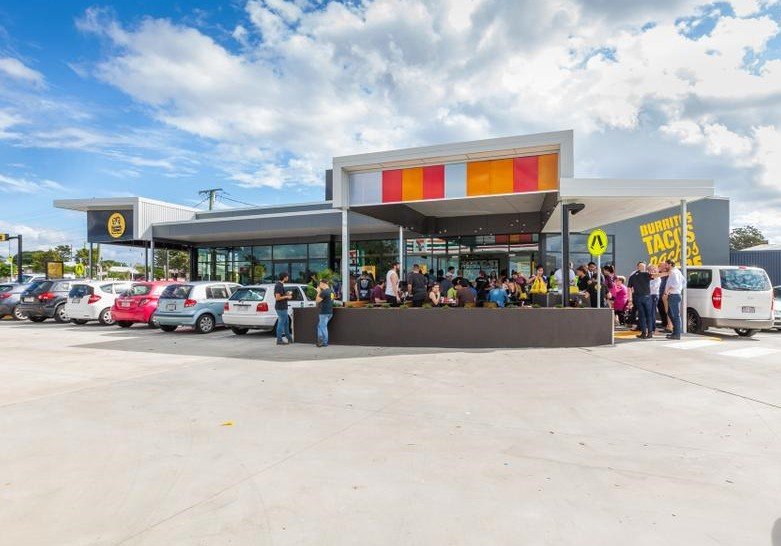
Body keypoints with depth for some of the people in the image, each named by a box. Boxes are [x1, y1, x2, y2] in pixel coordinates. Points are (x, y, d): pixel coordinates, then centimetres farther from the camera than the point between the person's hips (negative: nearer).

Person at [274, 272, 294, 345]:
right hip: (281, 308, -11)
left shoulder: (280, 285, 13)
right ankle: (279, 340, 4)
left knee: (286, 323, 17)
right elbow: (277, 298, -24)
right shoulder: (279, 286, -19)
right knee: (281, 323, -3)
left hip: (283, 307, 11)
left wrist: (286, 294, 14)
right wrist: (286, 297, -14)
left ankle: (289, 338, 27)